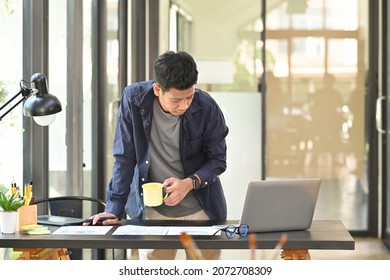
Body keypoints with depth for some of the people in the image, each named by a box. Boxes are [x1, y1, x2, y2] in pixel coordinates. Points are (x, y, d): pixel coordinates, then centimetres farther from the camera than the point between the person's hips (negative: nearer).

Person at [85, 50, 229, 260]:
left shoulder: (206, 107, -16)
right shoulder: (134, 99, -14)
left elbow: (218, 160, -4)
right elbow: (125, 158, -8)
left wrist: (190, 183, -23)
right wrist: (113, 209, -15)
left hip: (201, 210, 0)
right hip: (153, 211, 0)